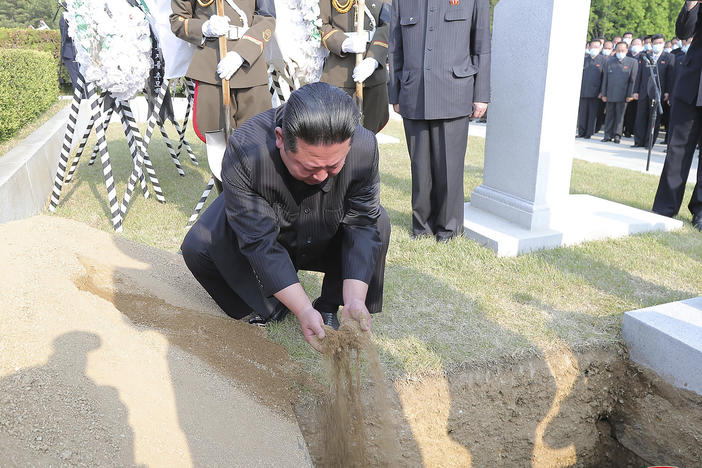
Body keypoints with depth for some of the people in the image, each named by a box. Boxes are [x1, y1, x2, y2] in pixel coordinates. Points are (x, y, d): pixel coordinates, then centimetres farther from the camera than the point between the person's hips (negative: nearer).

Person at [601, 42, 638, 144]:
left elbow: (633, 80, -1)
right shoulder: (609, 62, 11)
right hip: (610, 95, 3)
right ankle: (608, 135, 13)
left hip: (622, 95, -3)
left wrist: (630, 95, -7)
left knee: (620, 115, 1)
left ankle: (617, 135, 7)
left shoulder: (632, 62, 2)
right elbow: (605, 79, 11)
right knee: (610, 115, 8)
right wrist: (604, 94, 5)